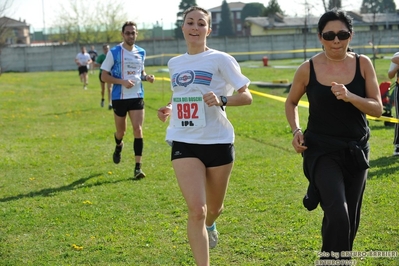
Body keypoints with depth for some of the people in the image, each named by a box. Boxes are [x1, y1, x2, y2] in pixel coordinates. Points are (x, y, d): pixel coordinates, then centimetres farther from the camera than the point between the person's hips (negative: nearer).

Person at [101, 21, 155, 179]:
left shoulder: (141, 52, 6)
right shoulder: (114, 52, -7)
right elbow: (104, 76, -6)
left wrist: (146, 77, -1)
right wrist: (122, 82, -20)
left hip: (137, 96, 2)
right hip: (119, 98, -2)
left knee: (138, 129, -10)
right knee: (121, 131, 12)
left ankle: (138, 167, -9)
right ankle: (118, 146, 49)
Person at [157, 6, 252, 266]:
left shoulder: (220, 60, -5)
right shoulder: (175, 63, 10)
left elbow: (247, 96, -8)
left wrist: (222, 100, -27)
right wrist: (169, 110, 4)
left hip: (217, 141, -2)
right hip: (184, 143, 2)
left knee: (214, 208, 17)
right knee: (196, 210, -15)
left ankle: (209, 226, 54)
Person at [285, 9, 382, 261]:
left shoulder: (363, 64, -4)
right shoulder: (308, 69, -7)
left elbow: (377, 108, -7)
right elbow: (291, 102, 10)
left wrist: (350, 97, -24)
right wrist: (296, 130, -7)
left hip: (356, 150, 3)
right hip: (322, 151, -3)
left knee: (349, 220, 12)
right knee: (338, 215, -21)